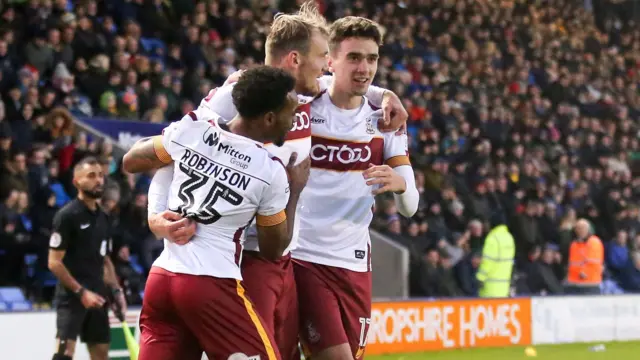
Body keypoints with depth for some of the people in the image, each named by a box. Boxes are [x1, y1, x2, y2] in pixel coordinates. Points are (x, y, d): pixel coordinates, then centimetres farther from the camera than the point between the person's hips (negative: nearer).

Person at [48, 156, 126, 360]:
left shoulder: (103, 218, 13)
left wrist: (116, 291, 10)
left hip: (97, 298, 8)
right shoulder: (67, 215, -9)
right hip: (71, 297, -8)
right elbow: (54, 262, -13)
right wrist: (81, 292, -17)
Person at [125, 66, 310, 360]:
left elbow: (131, 161, 21)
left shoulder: (189, 131, 3)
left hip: (160, 277, 5)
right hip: (213, 284, -5)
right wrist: (295, 190, 16)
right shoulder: (271, 171, -7)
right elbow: (273, 250, 6)